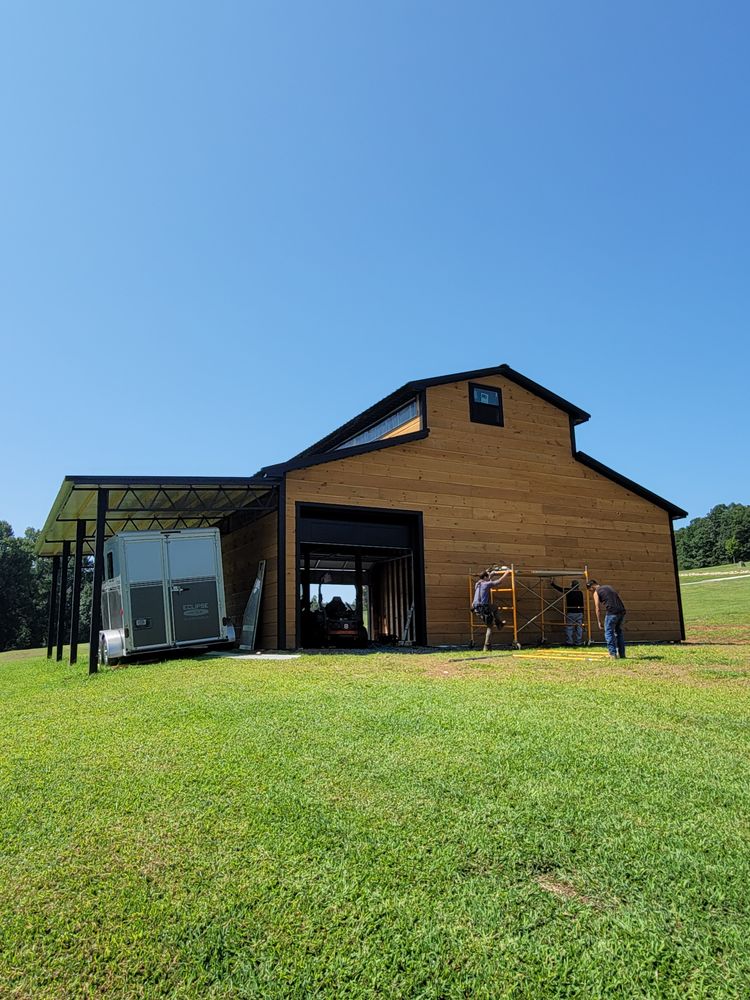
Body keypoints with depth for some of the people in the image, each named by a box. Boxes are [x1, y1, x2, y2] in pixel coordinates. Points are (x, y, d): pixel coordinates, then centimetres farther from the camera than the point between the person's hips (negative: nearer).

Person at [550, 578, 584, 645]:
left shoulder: (568, 591, -5)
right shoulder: (580, 592, 6)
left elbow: (560, 589, 10)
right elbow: (582, 604, 11)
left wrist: (552, 583, 24)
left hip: (571, 613, -4)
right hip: (579, 612, 4)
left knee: (569, 627, 0)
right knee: (579, 627, 7)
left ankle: (570, 642, -4)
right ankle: (578, 642, 8)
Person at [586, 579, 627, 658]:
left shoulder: (596, 592, 4)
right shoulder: (610, 587, 25)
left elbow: (598, 608, 2)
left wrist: (599, 621, 7)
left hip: (611, 612, -7)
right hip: (622, 611, 7)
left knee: (609, 633, 3)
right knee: (619, 632, 18)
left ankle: (613, 654, -1)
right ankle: (622, 654, 20)